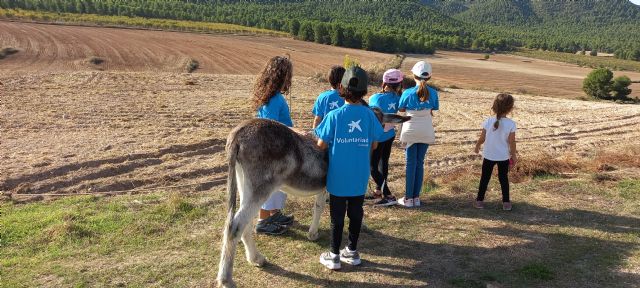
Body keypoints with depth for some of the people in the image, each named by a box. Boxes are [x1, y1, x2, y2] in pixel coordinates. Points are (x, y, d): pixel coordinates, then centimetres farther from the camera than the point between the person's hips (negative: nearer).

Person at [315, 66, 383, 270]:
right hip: (360, 177, 2)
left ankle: (334, 256, 20)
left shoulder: (334, 115, -13)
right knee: (356, 213, 16)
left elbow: (321, 145, -10)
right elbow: (374, 145, 1)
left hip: (338, 177, -2)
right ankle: (352, 251, 29)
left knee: (337, 215, 10)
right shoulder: (369, 115, -6)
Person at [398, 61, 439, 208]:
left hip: (411, 131, -2)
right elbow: (433, 110, 4)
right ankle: (416, 197, 14)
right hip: (426, 131, 2)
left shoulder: (408, 93, -13)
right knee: (420, 163, 10)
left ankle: (408, 198, 7)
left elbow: (401, 109, -1)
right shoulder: (433, 93, -5)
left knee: (411, 164, 4)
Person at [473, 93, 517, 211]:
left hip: (488, 155, 0)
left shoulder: (488, 121, -13)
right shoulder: (511, 124, -15)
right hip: (504, 156, 0)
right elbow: (511, 142, -10)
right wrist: (514, 155, 5)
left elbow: (482, 138, -6)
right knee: (504, 178, 14)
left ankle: (479, 200, 17)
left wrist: (477, 146, 14)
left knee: (485, 178, 12)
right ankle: (506, 202, 19)